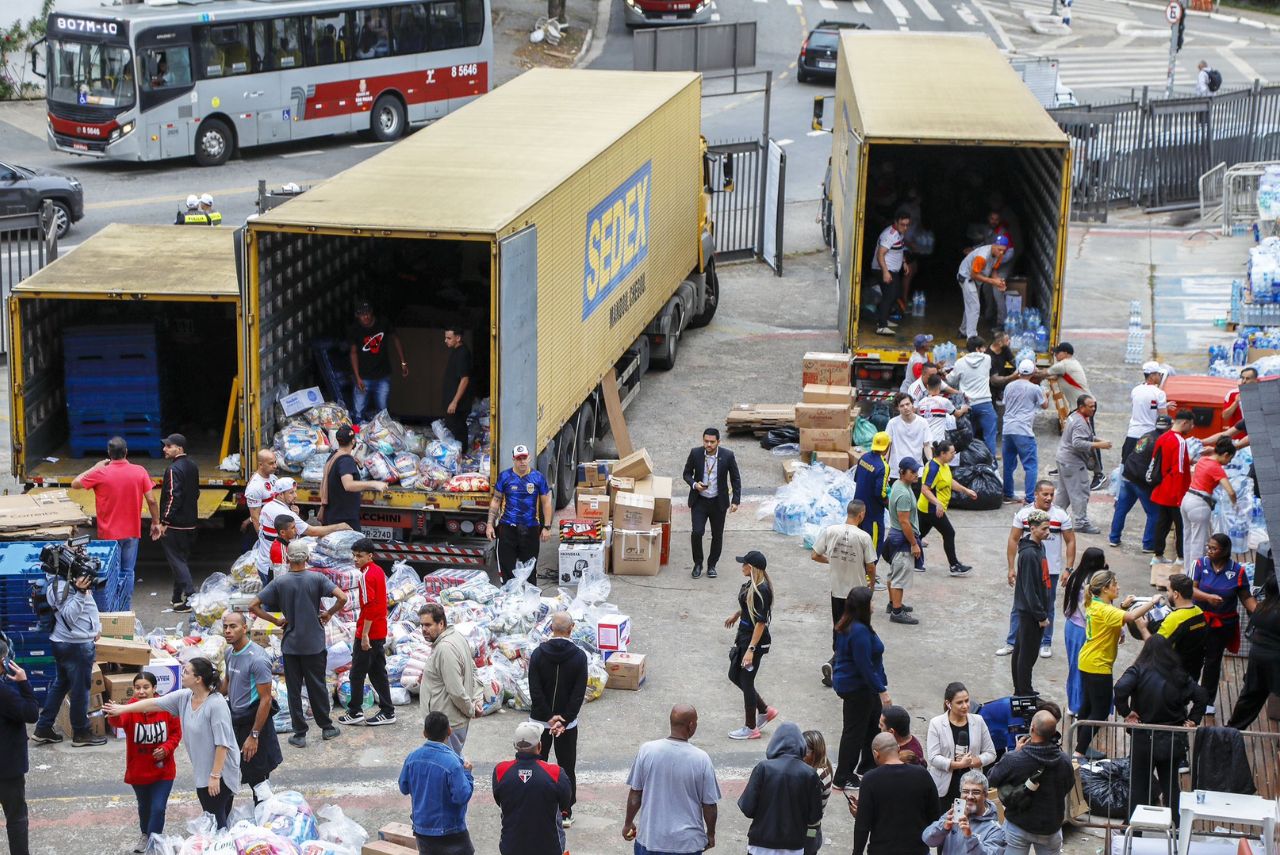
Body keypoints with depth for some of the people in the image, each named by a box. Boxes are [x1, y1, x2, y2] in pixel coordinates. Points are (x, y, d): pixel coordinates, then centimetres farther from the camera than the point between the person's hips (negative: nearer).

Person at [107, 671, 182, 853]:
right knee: (144, 806, 23)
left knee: (158, 808, -8)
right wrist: (114, 715, -65)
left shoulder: (167, 707, -14)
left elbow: (176, 733, -1)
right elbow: (119, 721, -41)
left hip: (163, 770, -1)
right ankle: (145, 835, 50)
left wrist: (167, 748, -20)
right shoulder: (130, 708, -18)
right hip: (138, 770, 1)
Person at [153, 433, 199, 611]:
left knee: (176, 561, -4)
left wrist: (162, 523, -21)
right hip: (190, 523, 9)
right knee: (182, 559, 16)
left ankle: (190, 597, -9)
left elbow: (173, 497, -24)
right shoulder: (192, 466, 10)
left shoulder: (174, 470, -18)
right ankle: (179, 597, 22)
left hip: (175, 524, -9)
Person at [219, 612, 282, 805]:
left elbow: (265, 700, -22)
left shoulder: (257, 659, -23)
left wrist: (254, 736, -22)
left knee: (257, 777, -3)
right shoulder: (230, 652, 3)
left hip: (253, 720, -9)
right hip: (235, 718, 9)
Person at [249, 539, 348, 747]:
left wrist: (275, 620, 1)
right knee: (317, 686, 14)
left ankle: (300, 734, 10)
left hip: (290, 644, 0)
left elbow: (253, 606, -9)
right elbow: (342, 597, -19)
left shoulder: (280, 582, -6)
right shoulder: (316, 579, -8)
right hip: (315, 644, 0)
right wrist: (329, 613, -2)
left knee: (294, 689, 7)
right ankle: (326, 728, 24)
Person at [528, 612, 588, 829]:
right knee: (567, 767, 10)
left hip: (540, 721, 0)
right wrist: (564, 720, -10)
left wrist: (549, 717, -8)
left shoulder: (538, 654, -9)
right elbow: (579, 693, -12)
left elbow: (535, 690, -12)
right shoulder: (579, 656, -10)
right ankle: (566, 813, 13)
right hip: (568, 722, 0)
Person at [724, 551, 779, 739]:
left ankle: (751, 728, 17)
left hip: (755, 639, -10)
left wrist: (751, 649, -26)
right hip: (744, 635, 10)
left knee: (746, 681, 3)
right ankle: (765, 710, 30)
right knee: (734, 676, 18)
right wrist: (736, 615, 38)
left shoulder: (761, 590, -25)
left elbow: (761, 622, -25)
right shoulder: (751, 584, 3)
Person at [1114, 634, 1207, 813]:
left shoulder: (1138, 671, -9)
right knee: (1171, 784, 17)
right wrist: (1193, 720, 1)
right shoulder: (1179, 675, 2)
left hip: (1144, 739, -3)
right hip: (1172, 741, 3)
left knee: (1139, 785, 9)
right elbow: (1200, 696, -4)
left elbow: (1120, 689, -27)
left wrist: (1126, 713, -16)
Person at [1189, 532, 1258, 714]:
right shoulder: (1201, 564, -9)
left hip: (1223, 624, 0)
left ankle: (1208, 700, 25)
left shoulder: (1237, 570, -8)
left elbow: (1246, 598, -3)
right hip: (1199, 619, 0)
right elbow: (1191, 589, -14)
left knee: (1213, 661, 10)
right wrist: (1208, 597, -32)